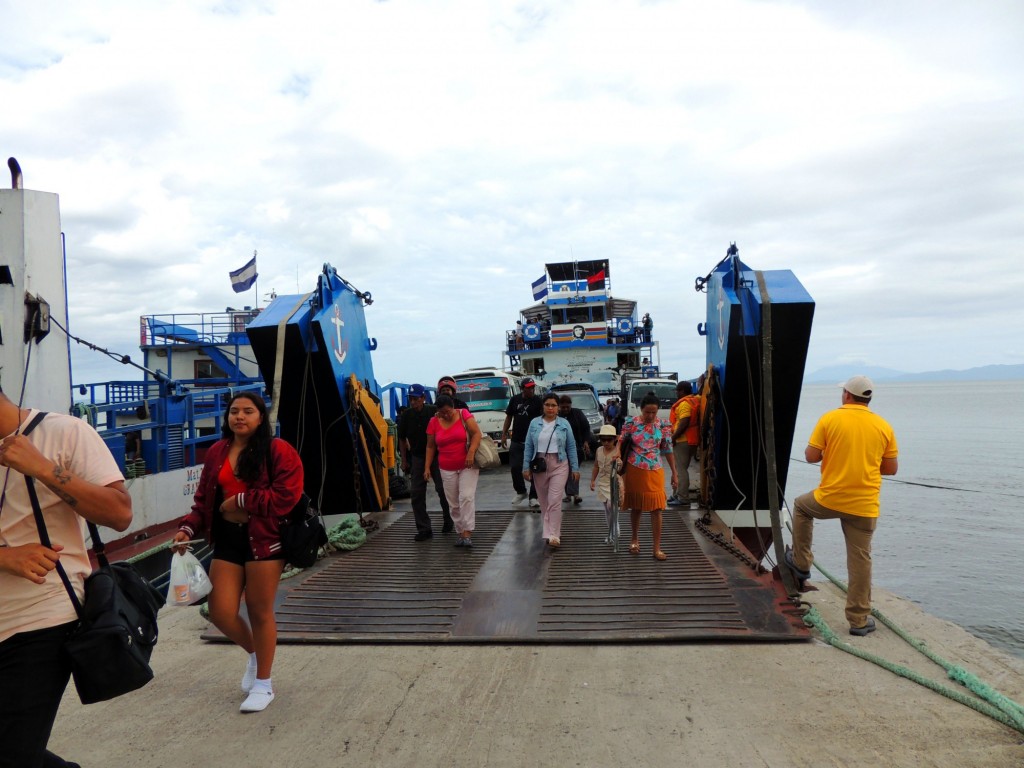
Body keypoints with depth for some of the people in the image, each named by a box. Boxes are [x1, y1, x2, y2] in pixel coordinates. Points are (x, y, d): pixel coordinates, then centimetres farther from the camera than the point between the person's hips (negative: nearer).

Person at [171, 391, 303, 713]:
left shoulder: (278, 450, -10)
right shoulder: (216, 452, 9)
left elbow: (286, 497, -18)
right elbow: (204, 498, 12)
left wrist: (242, 500, -15)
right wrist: (188, 528, -3)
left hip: (263, 540, -5)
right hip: (226, 540, 5)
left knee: (259, 612, 5)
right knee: (221, 613, 3)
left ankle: (263, 684, 26)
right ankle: (255, 654, 36)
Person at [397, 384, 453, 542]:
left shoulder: (433, 412, -12)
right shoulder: (406, 415, -2)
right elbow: (402, 438, 9)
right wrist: (404, 461, 8)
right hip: (416, 456, 3)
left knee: (442, 489, 1)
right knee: (416, 493, -1)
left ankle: (448, 521, 24)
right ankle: (424, 529, 6)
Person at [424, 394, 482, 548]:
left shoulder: (464, 414, -7)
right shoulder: (434, 422, 0)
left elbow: (477, 433, -13)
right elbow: (430, 446, 7)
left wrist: (471, 453, -25)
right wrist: (427, 467, 2)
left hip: (467, 466, -3)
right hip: (447, 469, 3)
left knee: (467, 497, -15)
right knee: (453, 503, 6)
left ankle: (467, 533, -13)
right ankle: (460, 532, 18)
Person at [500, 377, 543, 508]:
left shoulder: (537, 401, -4)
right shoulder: (515, 399, 6)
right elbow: (509, 417, 12)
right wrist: (504, 434, 8)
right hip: (516, 440, 3)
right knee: (515, 467, 5)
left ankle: (533, 497, 8)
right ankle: (521, 492, 25)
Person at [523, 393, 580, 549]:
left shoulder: (564, 424, 1)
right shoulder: (534, 423, 3)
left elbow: (571, 447, 3)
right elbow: (529, 447, 4)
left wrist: (575, 468, 1)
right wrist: (526, 467, -1)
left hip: (559, 466, -2)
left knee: (554, 501, -11)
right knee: (544, 502, 10)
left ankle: (554, 536, -8)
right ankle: (551, 530, 26)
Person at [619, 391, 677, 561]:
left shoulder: (663, 426, -2)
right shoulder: (631, 423, -6)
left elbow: (668, 450, 3)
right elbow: (621, 442, 0)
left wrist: (674, 473, 4)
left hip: (655, 472, 0)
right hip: (635, 470, 0)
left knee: (656, 509, -4)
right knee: (636, 507, 12)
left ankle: (657, 548, 3)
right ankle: (635, 539, 33)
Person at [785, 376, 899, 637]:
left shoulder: (829, 419, -6)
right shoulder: (883, 426, 2)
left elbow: (811, 456, -6)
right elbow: (891, 468, 6)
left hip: (829, 499, -2)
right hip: (864, 506, 2)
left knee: (801, 506, 30)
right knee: (860, 560, 8)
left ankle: (801, 562, 32)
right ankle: (859, 619, 13)